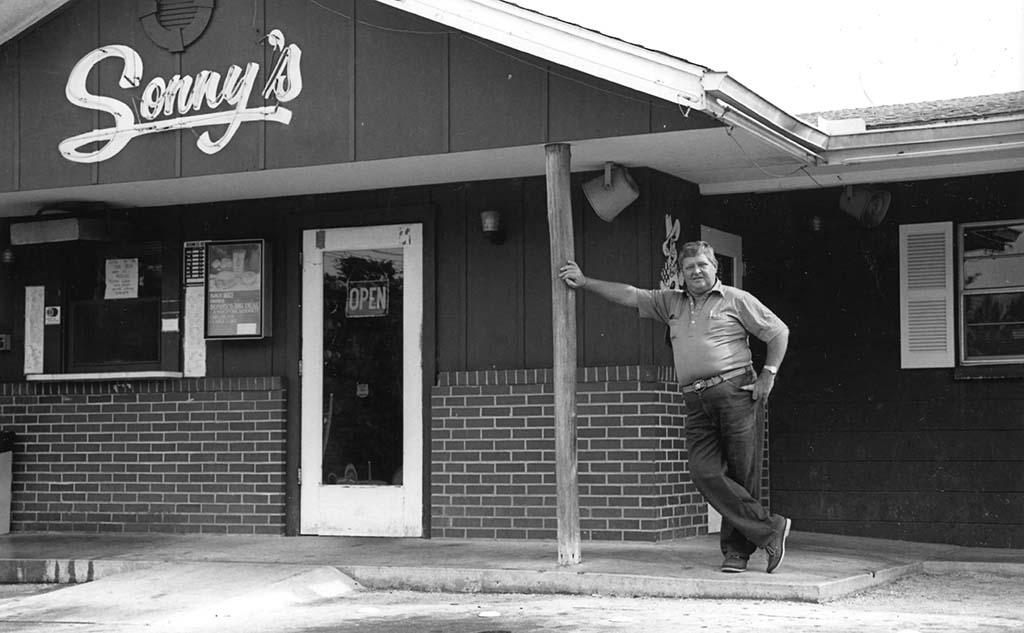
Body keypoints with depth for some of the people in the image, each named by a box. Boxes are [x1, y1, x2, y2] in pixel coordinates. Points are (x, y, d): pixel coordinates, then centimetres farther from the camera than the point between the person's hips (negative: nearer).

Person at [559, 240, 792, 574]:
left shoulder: (736, 300, 8)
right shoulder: (671, 303, 21)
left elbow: (778, 332, 8)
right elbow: (629, 295, 19)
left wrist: (768, 375, 0)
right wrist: (585, 282, 14)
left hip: (735, 391, -4)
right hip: (696, 402, 4)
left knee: (743, 475, -6)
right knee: (705, 473, -12)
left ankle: (736, 549, 4)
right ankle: (769, 529, -8)